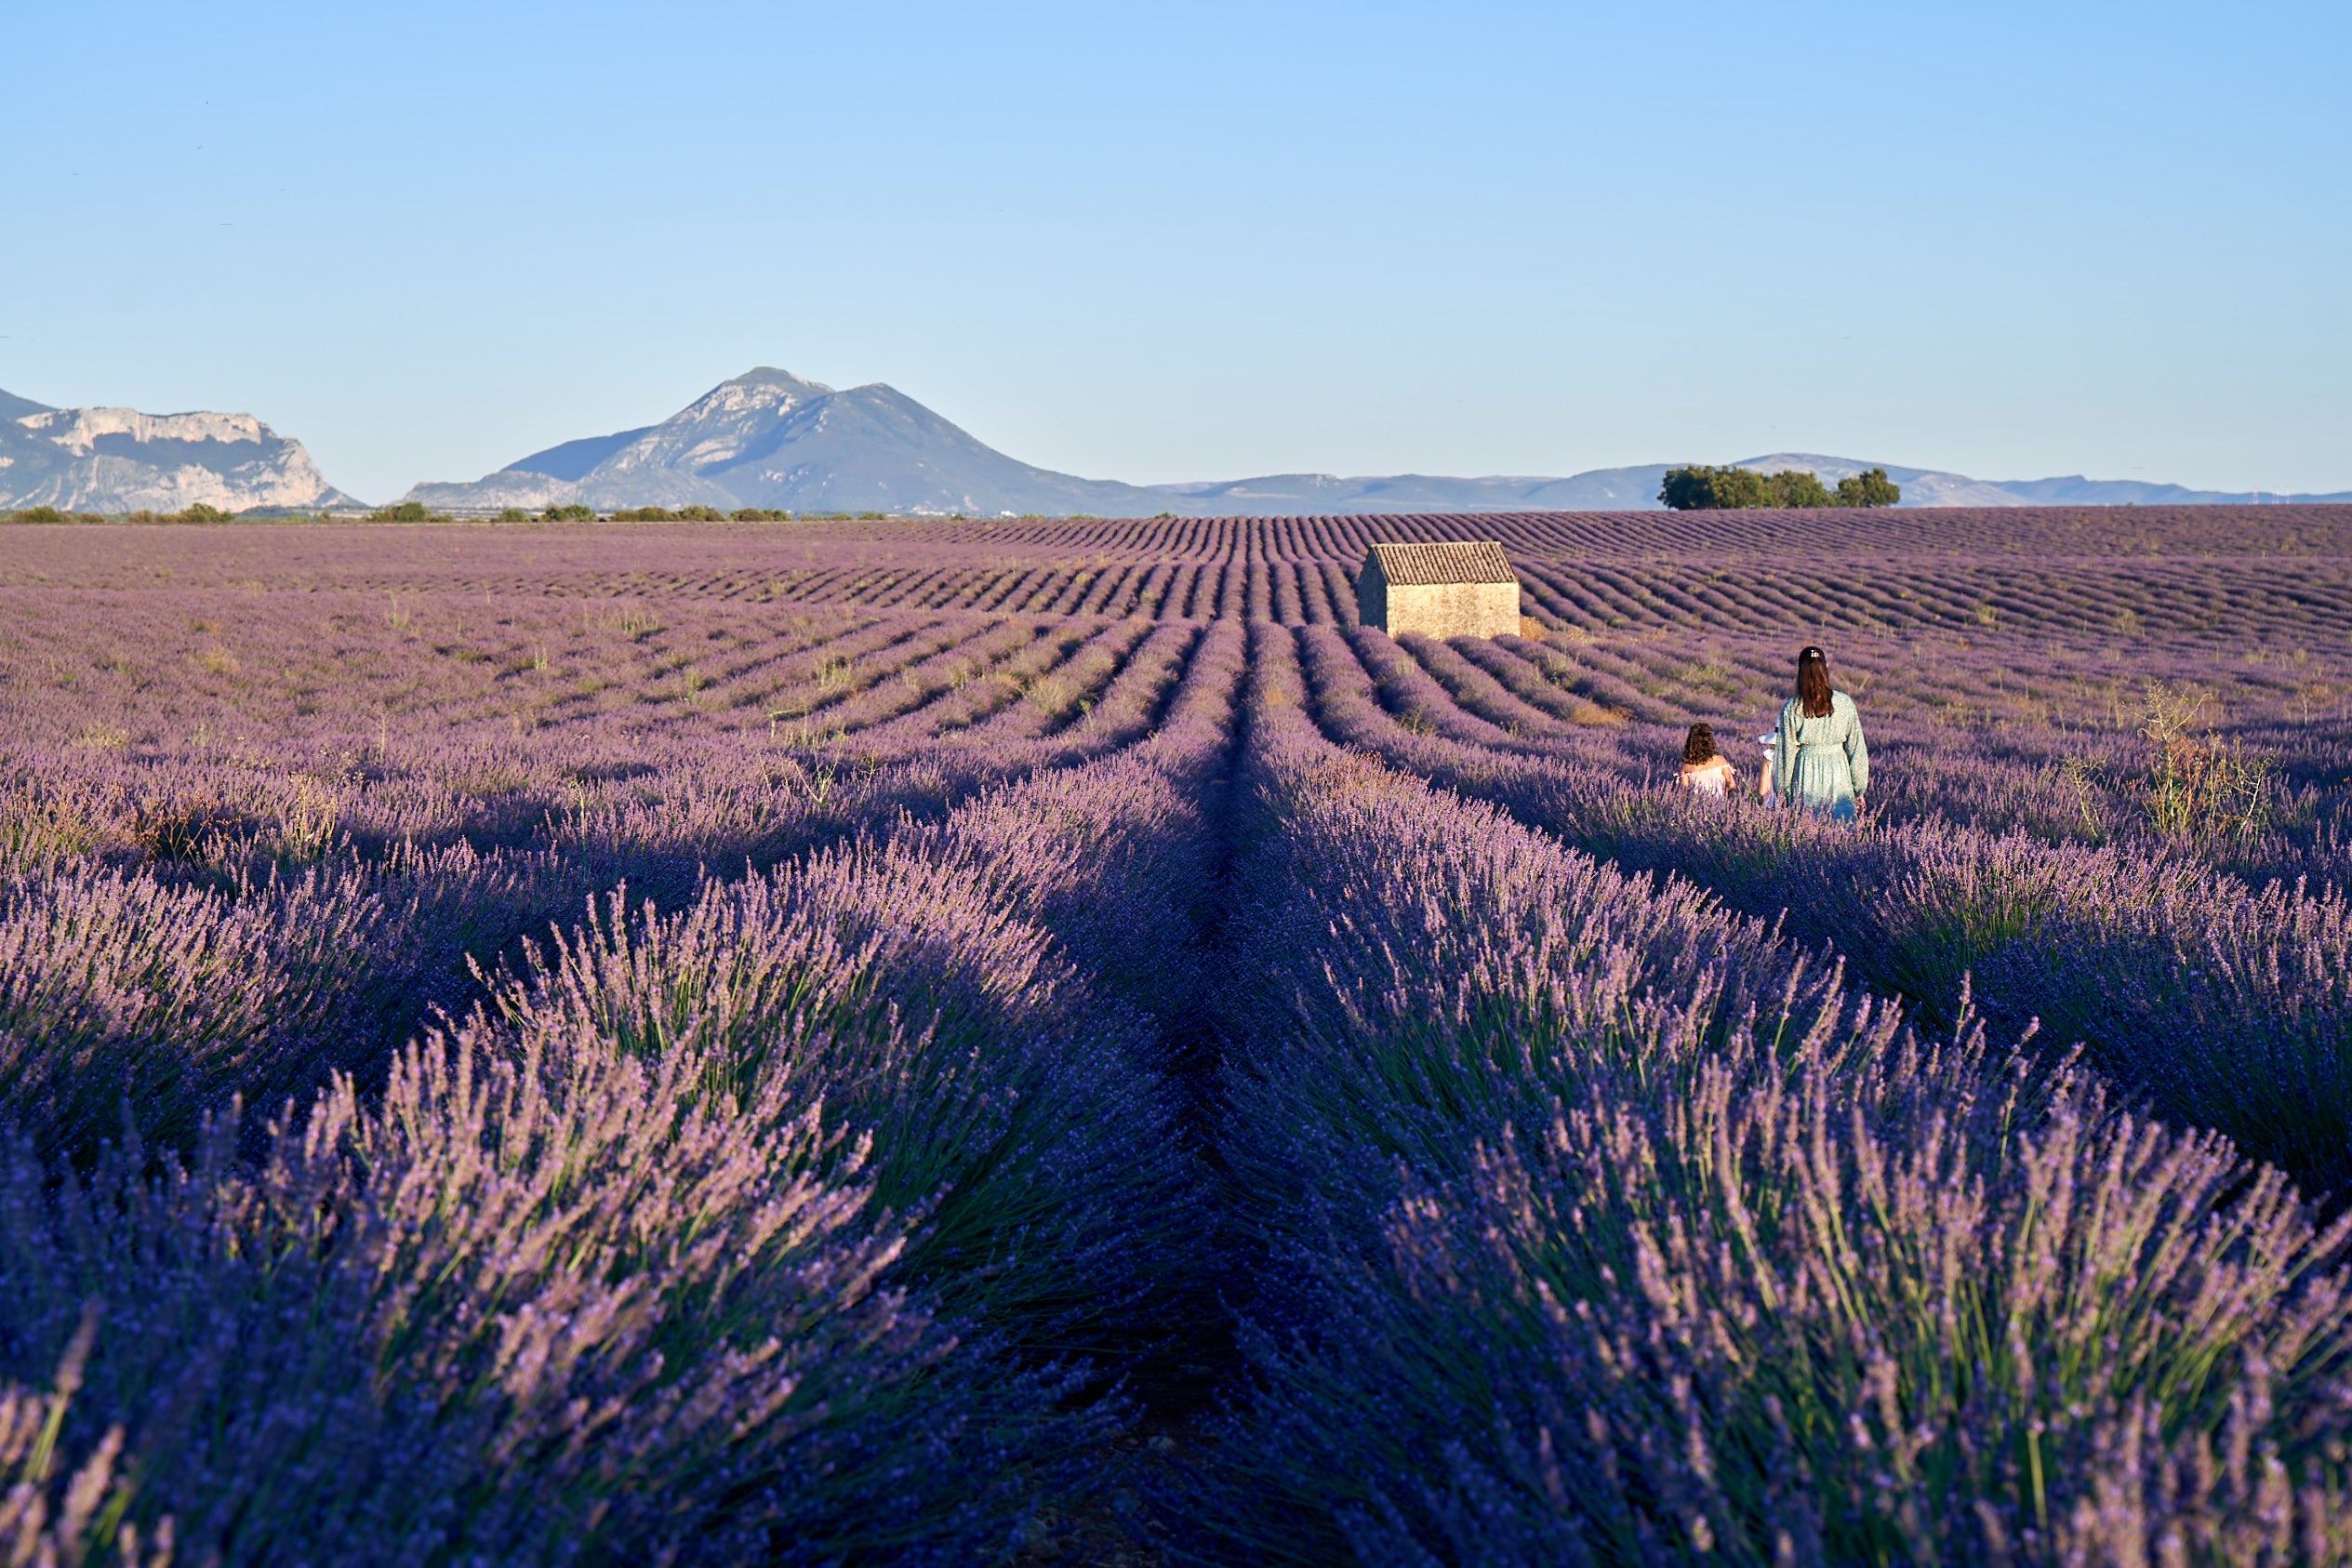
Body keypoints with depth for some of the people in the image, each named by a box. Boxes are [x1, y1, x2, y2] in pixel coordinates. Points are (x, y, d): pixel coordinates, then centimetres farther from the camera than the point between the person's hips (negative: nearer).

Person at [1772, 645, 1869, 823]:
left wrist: (1783, 791, 10)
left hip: (1806, 774, 0)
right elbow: (1856, 748, 2)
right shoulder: (1844, 704, -4)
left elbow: (1785, 754, -1)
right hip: (1838, 774, 0)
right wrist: (1859, 790, 12)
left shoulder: (1792, 709, -7)